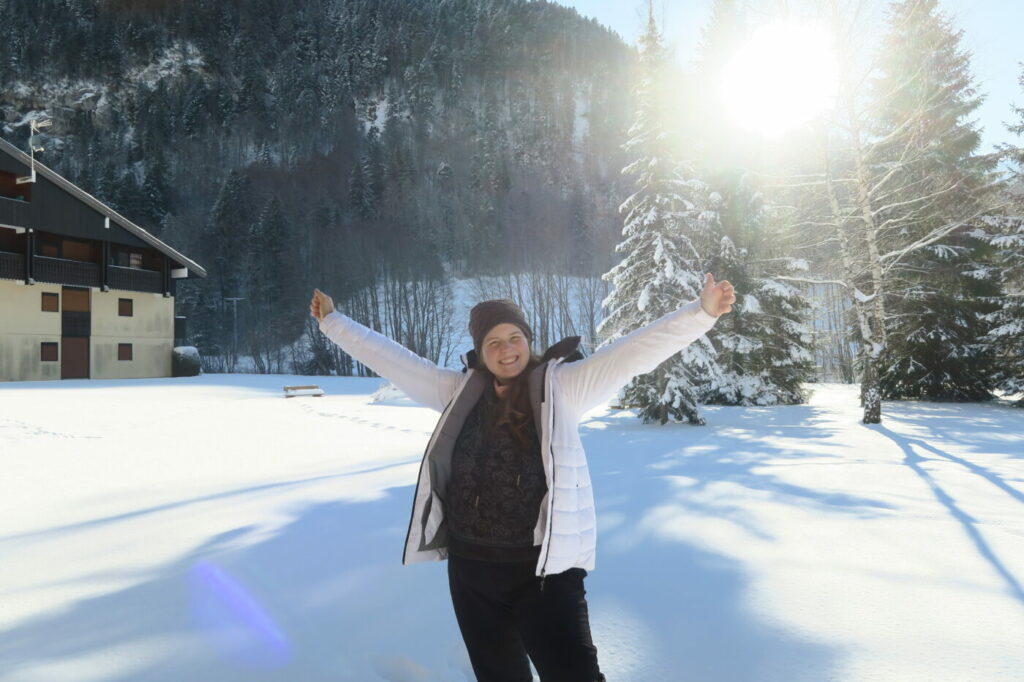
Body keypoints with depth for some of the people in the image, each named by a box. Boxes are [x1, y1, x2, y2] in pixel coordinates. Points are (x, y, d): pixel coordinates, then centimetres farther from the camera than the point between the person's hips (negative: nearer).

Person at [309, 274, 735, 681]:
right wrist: (332, 321, 18)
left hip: (544, 568, -4)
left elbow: (632, 352, -14)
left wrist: (701, 312, -24)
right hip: (470, 568, 5)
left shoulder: (562, 386, -6)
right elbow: (390, 358, 12)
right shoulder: (458, 390, 5)